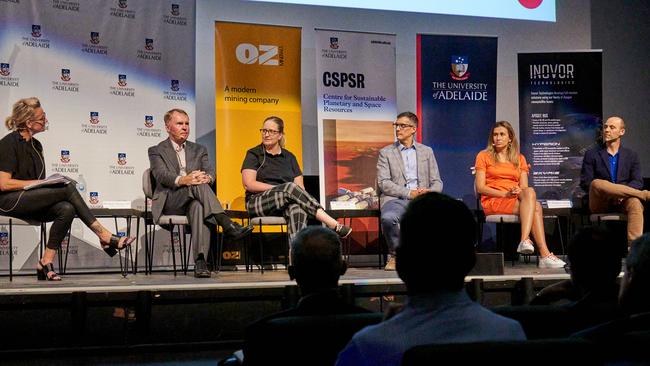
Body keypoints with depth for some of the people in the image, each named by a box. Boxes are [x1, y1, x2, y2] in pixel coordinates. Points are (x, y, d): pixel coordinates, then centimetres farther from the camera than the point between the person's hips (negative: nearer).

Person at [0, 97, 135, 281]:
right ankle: (105, 237, -24)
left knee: (66, 209, -27)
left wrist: (45, 183, -1)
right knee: (68, 188, -25)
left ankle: (46, 263, -27)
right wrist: (37, 182, -13)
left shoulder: (35, 145, 17)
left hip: (31, 200, 8)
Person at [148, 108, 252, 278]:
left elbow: (210, 172, 7)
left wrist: (206, 178, -20)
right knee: (198, 185, -33)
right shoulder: (156, 151, 15)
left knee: (198, 206, -38)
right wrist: (182, 180, -28)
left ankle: (200, 261, -51)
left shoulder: (199, 150, 25)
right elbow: (161, 175, -6)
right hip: (170, 203, -2)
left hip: (194, 199, 2)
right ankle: (227, 224, -45)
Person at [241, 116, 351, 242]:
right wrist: (282, 189, -10)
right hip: (258, 202, -3)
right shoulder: (254, 154, 8)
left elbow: (300, 186, 10)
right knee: (290, 187, -32)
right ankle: (334, 225, -39)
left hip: (285, 204, 3)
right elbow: (248, 184, -6)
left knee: (297, 206, -36)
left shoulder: (289, 157, 17)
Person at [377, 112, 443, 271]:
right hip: (396, 199, -1)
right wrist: (409, 193, -14)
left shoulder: (427, 151, 19)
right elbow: (383, 183, -1)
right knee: (388, 218, -36)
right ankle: (394, 255, -8)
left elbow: (437, 182, 15)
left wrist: (429, 192, -10)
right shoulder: (386, 153, 12)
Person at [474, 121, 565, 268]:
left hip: (517, 200, 4)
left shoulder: (519, 159, 21)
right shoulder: (484, 156, 10)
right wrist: (505, 194, -14)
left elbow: (524, 188, 11)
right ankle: (544, 254, -41)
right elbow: (480, 187, -1)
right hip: (493, 202, -4)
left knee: (529, 192, -34)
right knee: (535, 206, -31)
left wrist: (519, 192, -15)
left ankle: (525, 240, -47)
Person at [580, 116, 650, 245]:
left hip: (623, 200, 1)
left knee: (635, 203, -35)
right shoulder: (591, 154, 10)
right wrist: (605, 191, -16)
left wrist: (621, 193, -17)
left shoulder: (631, 156, 15)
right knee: (597, 183, -34)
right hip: (600, 203, 0)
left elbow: (638, 182, 5)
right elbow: (585, 182, 3)